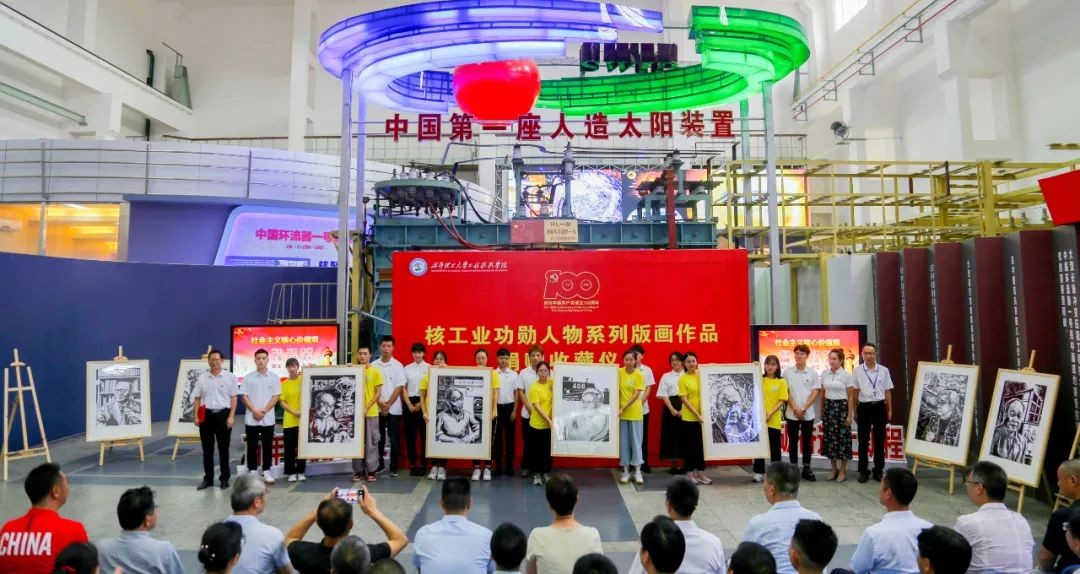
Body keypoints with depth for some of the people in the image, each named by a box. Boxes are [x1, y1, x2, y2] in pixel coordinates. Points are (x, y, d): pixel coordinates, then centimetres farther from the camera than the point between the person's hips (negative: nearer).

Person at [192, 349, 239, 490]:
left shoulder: (230, 377, -1)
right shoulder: (202, 377, 6)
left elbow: (233, 398, -2)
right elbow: (197, 399, 8)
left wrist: (231, 417, -9)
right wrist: (196, 417, 1)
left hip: (223, 414, -2)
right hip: (206, 415, 2)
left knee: (223, 448, 4)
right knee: (207, 448, 8)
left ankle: (224, 478, 13)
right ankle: (208, 478, 18)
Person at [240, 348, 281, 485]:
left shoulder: (274, 377, 4)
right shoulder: (248, 377, 3)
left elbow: (276, 396, -1)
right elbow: (244, 396, -1)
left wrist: (264, 411, -11)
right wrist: (255, 411, -11)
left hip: (268, 419, 0)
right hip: (251, 418, 0)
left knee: (268, 446, 5)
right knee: (252, 446, 4)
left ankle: (266, 472, 12)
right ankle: (252, 471, 12)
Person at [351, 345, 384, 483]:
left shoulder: (375, 372, 0)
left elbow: (378, 393, -3)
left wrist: (367, 407, -12)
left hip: (371, 412, -2)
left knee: (371, 442, 2)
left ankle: (371, 470, 8)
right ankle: (358, 470, 14)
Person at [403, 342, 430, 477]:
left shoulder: (429, 368, 0)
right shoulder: (407, 368, 8)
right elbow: (403, 388, 6)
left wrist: (421, 404, -9)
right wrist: (409, 404, -5)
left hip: (424, 403, -2)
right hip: (410, 402, 2)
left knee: (424, 434, 1)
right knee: (410, 434, 4)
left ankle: (423, 463, 8)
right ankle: (412, 464, 11)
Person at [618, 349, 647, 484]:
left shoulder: (639, 375, -7)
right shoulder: (619, 372, -1)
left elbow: (636, 395, -12)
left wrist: (624, 408, -18)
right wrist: (619, 408, -11)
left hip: (635, 413, -2)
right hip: (621, 412, 2)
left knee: (636, 441, 5)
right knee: (624, 441, 7)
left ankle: (638, 472, 13)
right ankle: (626, 471, 15)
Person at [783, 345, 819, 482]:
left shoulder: (813, 373, 1)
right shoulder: (788, 372, 0)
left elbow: (815, 393, -1)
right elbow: (786, 392, -1)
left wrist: (803, 409, -9)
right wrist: (795, 409, -9)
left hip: (808, 414, 0)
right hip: (792, 413, 0)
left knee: (807, 441, 8)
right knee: (793, 442, 5)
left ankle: (806, 469, 16)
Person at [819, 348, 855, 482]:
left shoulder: (847, 375, -7)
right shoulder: (824, 373, 4)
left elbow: (850, 397, -5)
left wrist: (850, 415, -7)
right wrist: (822, 410, 12)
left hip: (842, 407, -4)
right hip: (828, 407, 4)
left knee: (842, 437, 0)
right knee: (829, 437, 6)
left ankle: (843, 470, 12)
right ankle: (834, 469, 18)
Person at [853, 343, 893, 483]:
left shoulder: (884, 370, 1)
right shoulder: (858, 370, -1)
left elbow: (887, 392, 7)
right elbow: (855, 392, 3)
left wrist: (890, 410, 6)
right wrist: (854, 411, 4)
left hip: (880, 407, 1)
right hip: (864, 407, -1)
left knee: (879, 440, 9)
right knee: (863, 441, 5)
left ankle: (878, 470, 20)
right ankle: (863, 471, 14)